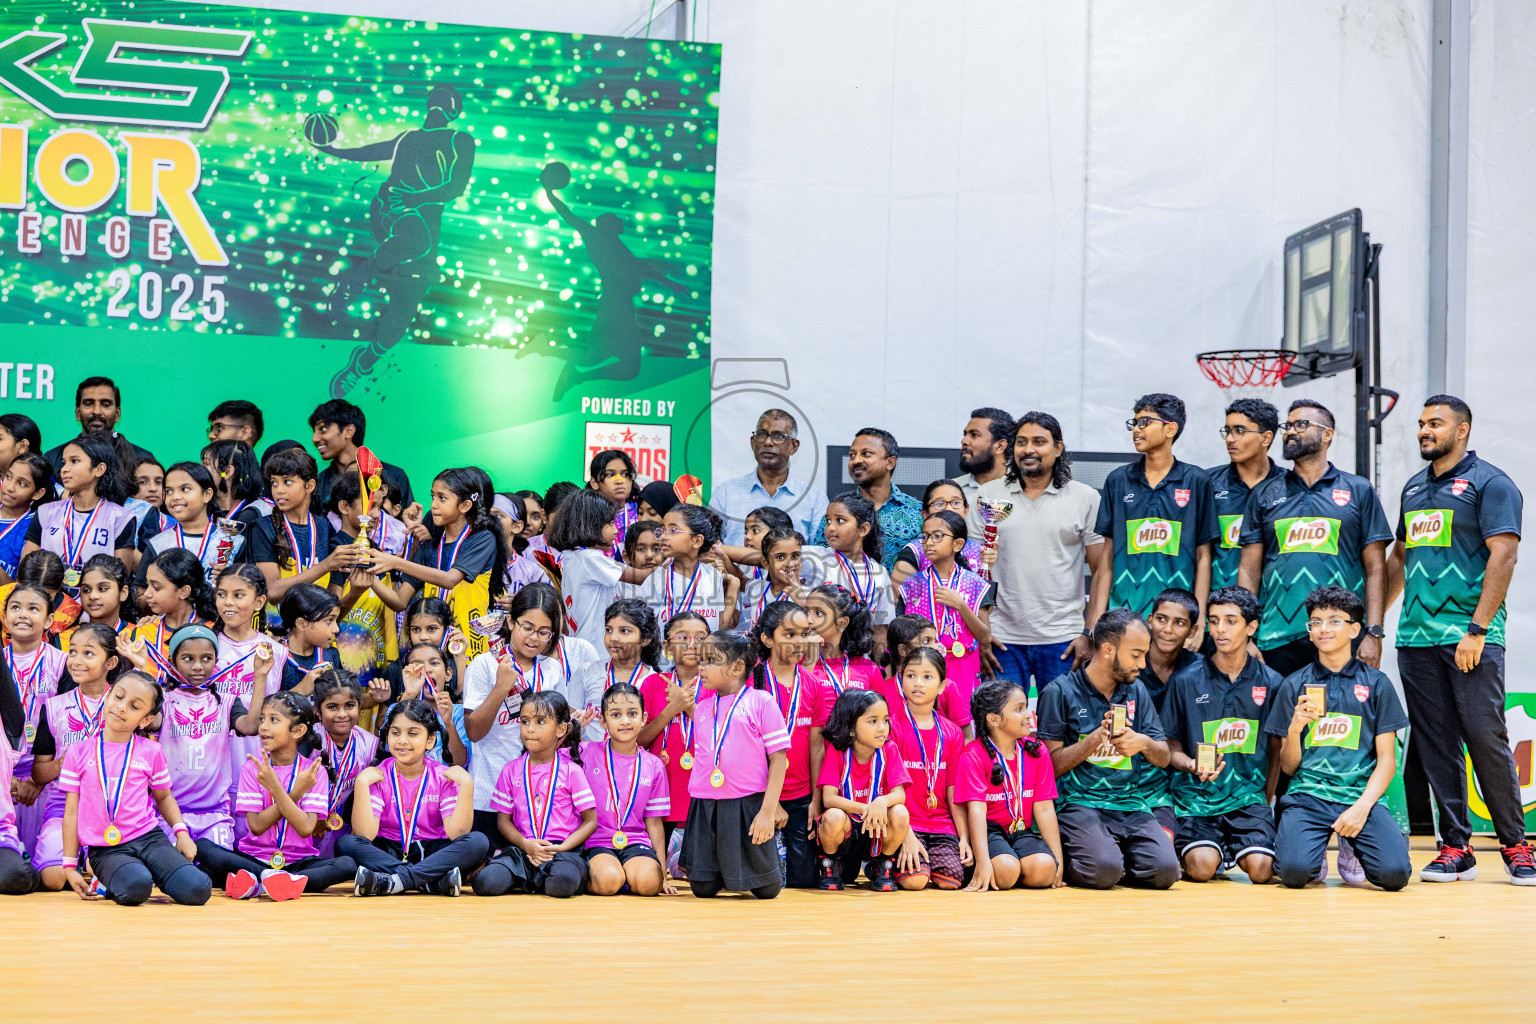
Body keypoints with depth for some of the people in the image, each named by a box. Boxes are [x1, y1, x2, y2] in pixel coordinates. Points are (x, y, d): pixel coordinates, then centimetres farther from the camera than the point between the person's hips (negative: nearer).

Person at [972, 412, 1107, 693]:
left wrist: (1091, 633, -5)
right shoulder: (989, 495, 7)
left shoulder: (1085, 498, 4)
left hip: (1063, 639, -1)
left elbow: (1101, 569, 3)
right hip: (1003, 639, 1)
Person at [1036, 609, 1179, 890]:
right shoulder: (1060, 692, -1)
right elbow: (1051, 764, -4)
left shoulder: (1137, 691, 16)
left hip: (1131, 803, 4)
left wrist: (1144, 743, -8)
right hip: (1079, 803, -4)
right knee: (1103, 871, -31)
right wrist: (1095, 739, -17)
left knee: (1164, 871, -22)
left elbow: (1163, 758, 16)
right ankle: (1066, 863, 4)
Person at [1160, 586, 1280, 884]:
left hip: (1249, 795, 1)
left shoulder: (1270, 682, 5)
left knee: (1260, 869, -21)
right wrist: (1192, 766, -14)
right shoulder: (1185, 680, 2)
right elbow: (1172, 748, 6)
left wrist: (1269, 800, 4)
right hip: (1197, 795, -1)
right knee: (1202, 867, -24)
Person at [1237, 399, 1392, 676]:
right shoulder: (1264, 494, 13)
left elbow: (1375, 569, 4)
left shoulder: (1358, 491, 8)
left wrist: (1373, 633, -6)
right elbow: (1249, 570, 10)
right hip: (1277, 641, 2)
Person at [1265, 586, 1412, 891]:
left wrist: (1362, 806, -12)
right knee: (1294, 872, -29)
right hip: (1307, 795, 0)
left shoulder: (1376, 683, 8)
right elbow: (1288, 767, 9)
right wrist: (1295, 729, -12)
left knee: (1394, 873, -25)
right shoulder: (1294, 685, 9)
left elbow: (1386, 760, 4)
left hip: (1360, 795, 0)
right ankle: (1316, 847, 9)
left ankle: (1352, 848, 10)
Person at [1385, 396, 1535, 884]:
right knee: (1436, 746, 5)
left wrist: (1477, 629, -18)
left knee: (1486, 738, -8)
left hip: (1470, 638, -6)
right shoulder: (1414, 488, 18)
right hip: (1415, 637, 6)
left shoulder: (1489, 483, -3)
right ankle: (1455, 848, 9)